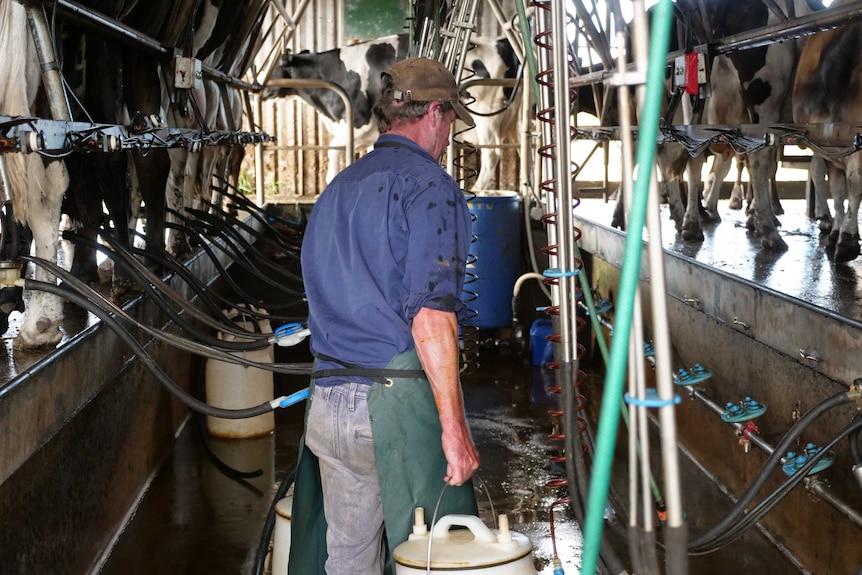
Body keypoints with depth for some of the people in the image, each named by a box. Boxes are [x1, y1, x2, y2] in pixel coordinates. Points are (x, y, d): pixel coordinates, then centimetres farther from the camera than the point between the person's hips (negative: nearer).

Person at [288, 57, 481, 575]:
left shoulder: (336, 190, 18)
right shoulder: (429, 186, -8)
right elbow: (430, 316, -18)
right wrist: (454, 429, -17)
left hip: (327, 403, 7)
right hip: (400, 403, -7)